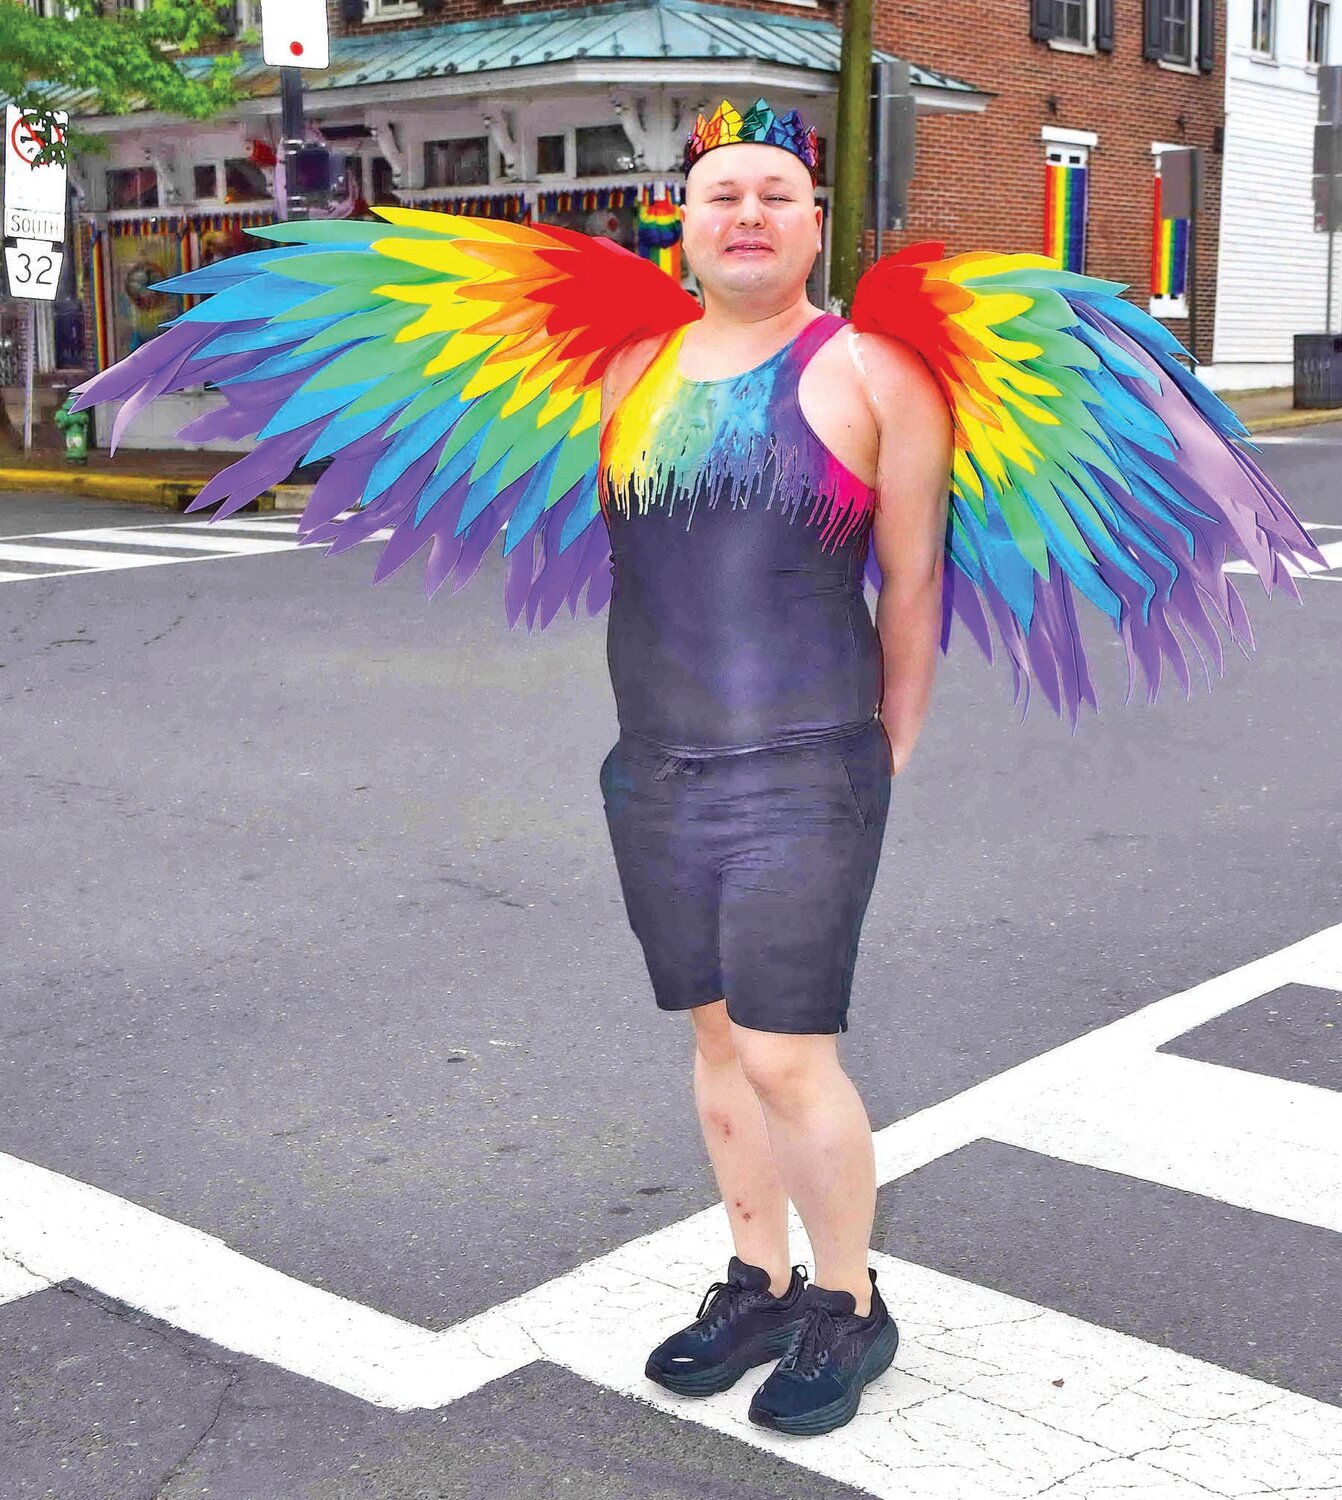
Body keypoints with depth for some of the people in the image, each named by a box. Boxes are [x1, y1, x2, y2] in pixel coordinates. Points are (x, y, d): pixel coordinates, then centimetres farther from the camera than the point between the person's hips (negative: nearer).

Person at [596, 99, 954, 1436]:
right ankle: (759, 1288, 31)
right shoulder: (632, 372, 8)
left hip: (803, 775, -5)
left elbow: (913, 584, -1)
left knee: (786, 1059, -4)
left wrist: (885, 756, 3)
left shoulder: (872, 373, -5)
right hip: (654, 771, 5)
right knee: (718, 1037, 14)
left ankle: (849, 1311, 18)